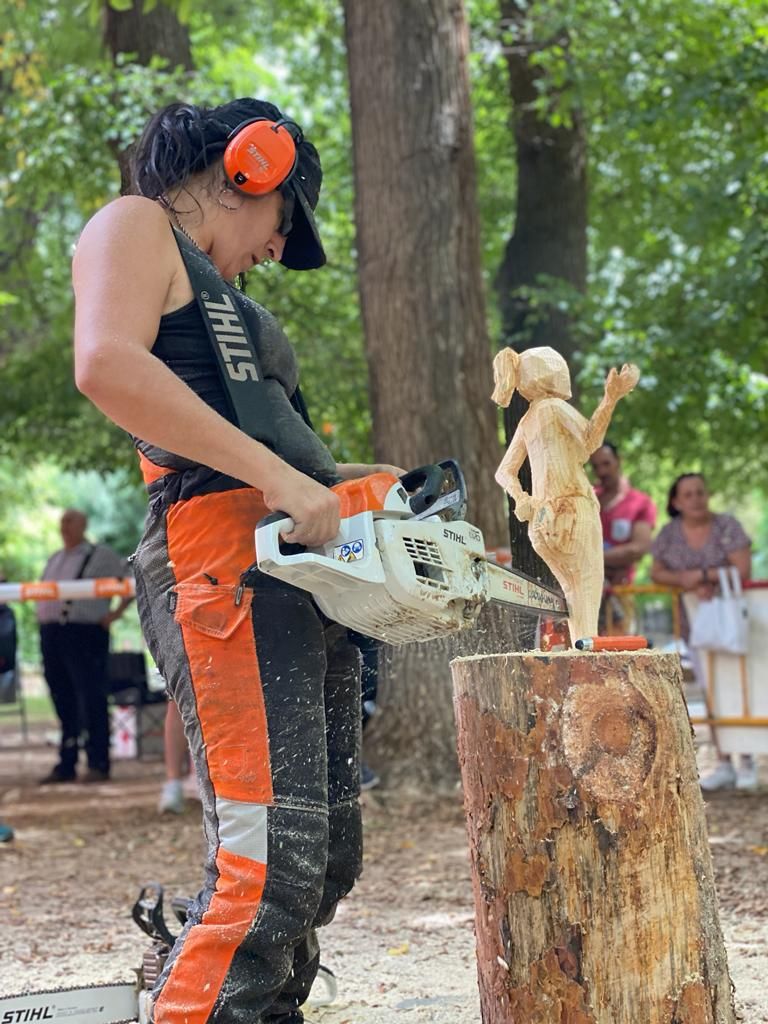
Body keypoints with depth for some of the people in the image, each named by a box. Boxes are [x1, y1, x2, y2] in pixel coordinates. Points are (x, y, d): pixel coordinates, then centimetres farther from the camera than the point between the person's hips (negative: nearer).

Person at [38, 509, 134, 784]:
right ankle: (66, 766, 14)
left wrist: (117, 612, -6)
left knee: (91, 701, -8)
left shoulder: (101, 555, 1)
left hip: (85, 634, -6)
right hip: (51, 634, 6)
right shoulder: (54, 560, 20)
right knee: (63, 703, 9)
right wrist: (42, 614, 16)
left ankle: (98, 764, -5)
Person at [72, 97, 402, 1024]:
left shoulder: (211, 288, 30)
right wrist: (278, 477, -19)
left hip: (301, 578, 10)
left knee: (326, 861, 11)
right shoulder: (135, 227, 2)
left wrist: (335, 480, 12)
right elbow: (108, 366, -18)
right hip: (223, 559, -10)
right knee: (269, 865, -20)